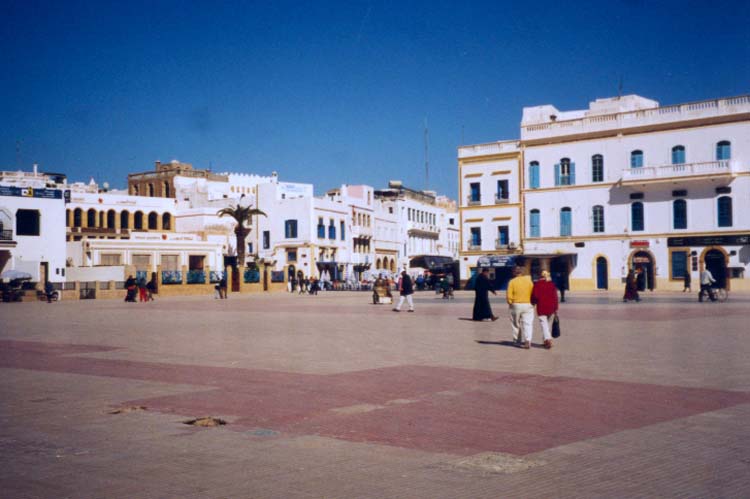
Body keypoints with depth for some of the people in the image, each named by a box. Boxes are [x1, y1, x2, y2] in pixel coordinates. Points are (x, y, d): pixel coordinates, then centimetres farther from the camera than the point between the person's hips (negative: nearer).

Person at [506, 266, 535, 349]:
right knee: (527, 323, -1)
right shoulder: (529, 280, 1)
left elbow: (509, 295, -10)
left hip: (516, 305, -1)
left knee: (516, 323, 15)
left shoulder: (512, 282, -5)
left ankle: (517, 339, 25)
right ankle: (527, 340, -16)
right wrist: (532, 302, 9)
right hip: (528, 305, 1)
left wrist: (510, 303, 6)